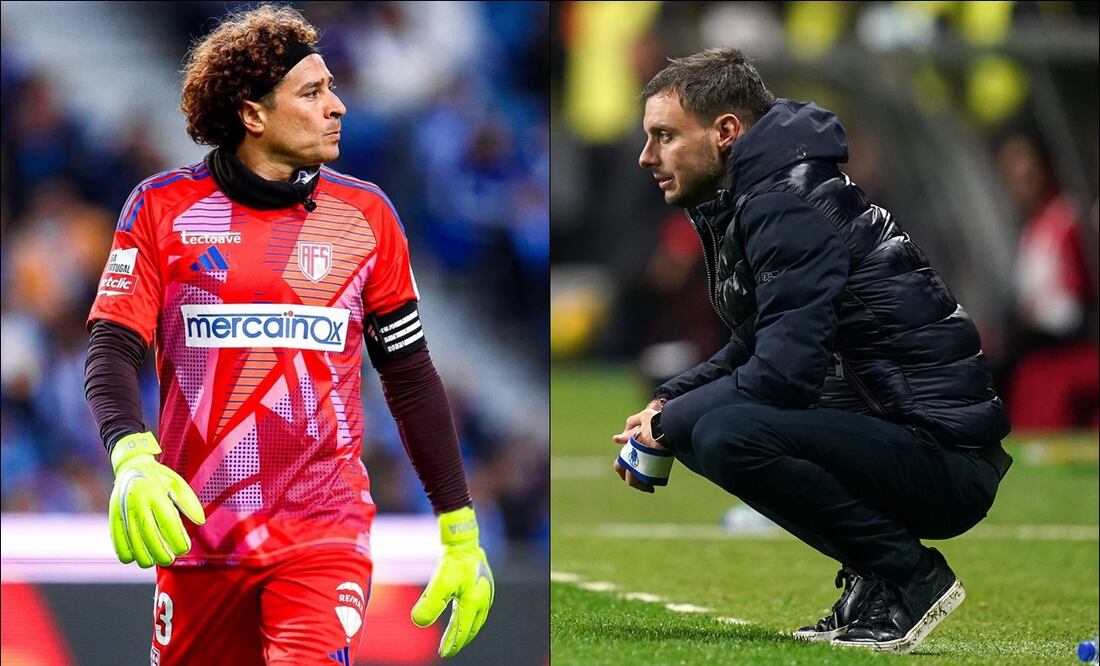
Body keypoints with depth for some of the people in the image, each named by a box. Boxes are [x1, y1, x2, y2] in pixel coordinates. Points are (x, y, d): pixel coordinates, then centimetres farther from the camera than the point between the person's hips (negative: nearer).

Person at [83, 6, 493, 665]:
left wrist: (461, 531, 10)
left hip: (324, 535, 0)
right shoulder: (163, 207, 2)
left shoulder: (365, 214, 6)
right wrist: (133, 458, -25)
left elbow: (412, 377, 12)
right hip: (194, 525, 0)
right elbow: (113, 349, -4)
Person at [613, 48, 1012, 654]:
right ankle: (874, 580, 12)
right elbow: (753, 348, 26)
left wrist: (668, 424, -10)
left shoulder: (787, 207, -16)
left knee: (728, 435, -28)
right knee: (697, 422, 16)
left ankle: (908, 575, -11)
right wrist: (666, 407, 10)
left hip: (948, 458, -10)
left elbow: (785, 369, -24)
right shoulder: (746, 203, 15)